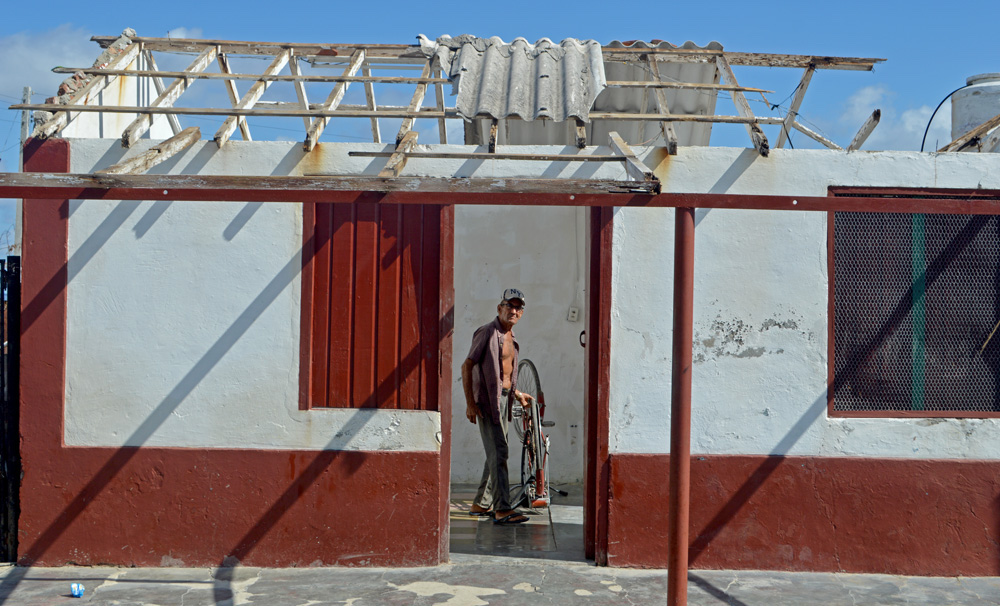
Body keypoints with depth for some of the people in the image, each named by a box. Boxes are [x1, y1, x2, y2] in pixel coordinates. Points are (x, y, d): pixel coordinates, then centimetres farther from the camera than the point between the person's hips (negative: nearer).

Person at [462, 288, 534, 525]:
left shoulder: (510, 338, 16)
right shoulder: (486, 332, -10)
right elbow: (467, 365, -13)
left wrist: (517, 394, 27)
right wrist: (470, 402, -18)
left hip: (503, 399, 9)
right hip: (487, 399, -9)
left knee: (496, 453, 12)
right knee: (498, 453, -13)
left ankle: (481, 504, 21)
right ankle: (502, 509, -13)